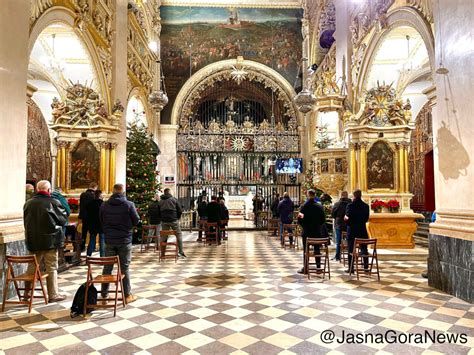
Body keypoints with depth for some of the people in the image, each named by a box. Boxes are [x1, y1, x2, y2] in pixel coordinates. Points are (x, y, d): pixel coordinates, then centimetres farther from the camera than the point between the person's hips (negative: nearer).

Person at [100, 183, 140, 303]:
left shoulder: (104, 205, -1)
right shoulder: (129, 204, -11)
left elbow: (101, 221, 8)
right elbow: (136, 221, -5)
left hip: (109, 240, 3)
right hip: (124, 240, -3)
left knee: (107, 267, 13)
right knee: (124, 268, 5)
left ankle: (104, 294, 21)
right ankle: (127, 295, 11)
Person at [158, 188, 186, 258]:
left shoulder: (160, 202, 8)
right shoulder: (174, 200, 0)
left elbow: (158, 213, 11)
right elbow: (180, 211, -2)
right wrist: (177, 218, 12)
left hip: (164, 221, 3)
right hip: (174, 220, -3)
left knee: (164, 237, 10)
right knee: (178, 235, 6)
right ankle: (180, 251, 2)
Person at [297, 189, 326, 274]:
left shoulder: (304, 206, -12)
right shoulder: (319, 206, -3)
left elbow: (300, 220, -11)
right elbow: (323, 220, 2)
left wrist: (304, 225, 6)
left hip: (306, 232, -3)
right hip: (317, 232, 3)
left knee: (306, 250, 4)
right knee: (317, 249, 11)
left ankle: (305, 268, 8)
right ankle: (318, 267, 16)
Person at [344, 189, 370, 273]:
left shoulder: (350, 205, -12)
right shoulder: (366, 206, 0)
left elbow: (347, 218, -16)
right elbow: (367, 219, 4)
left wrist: (346, 218, 5)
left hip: (352, 230, -3)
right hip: (362, 230, 3)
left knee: (351, 249, 4)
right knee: (364, 248, 13)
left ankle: (351, 268, 6)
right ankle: (366, 267, 17)